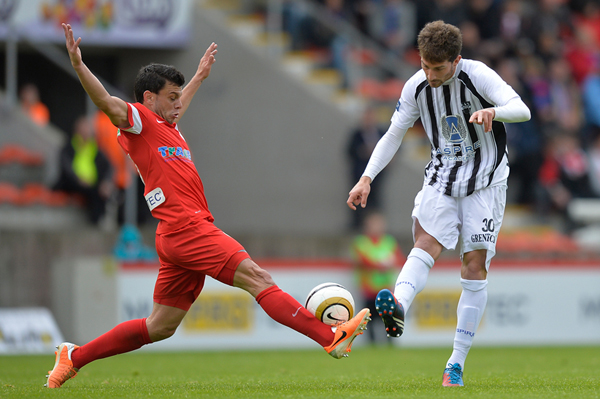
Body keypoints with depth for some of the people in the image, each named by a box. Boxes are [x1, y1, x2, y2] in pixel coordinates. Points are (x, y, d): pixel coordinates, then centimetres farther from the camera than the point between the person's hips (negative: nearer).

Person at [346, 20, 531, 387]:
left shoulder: (478, 75, -17)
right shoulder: (417, 86, -4)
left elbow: (522, 110, -27)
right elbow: (394, 135, 5)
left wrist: (493, 111, -49)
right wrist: (367, 178, -5)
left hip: (485, 179, -3)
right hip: (442, 176, 3)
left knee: (475, 264, -6)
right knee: (426, 241, -23)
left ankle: (457, 364, -3)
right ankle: (398, 306, -51)